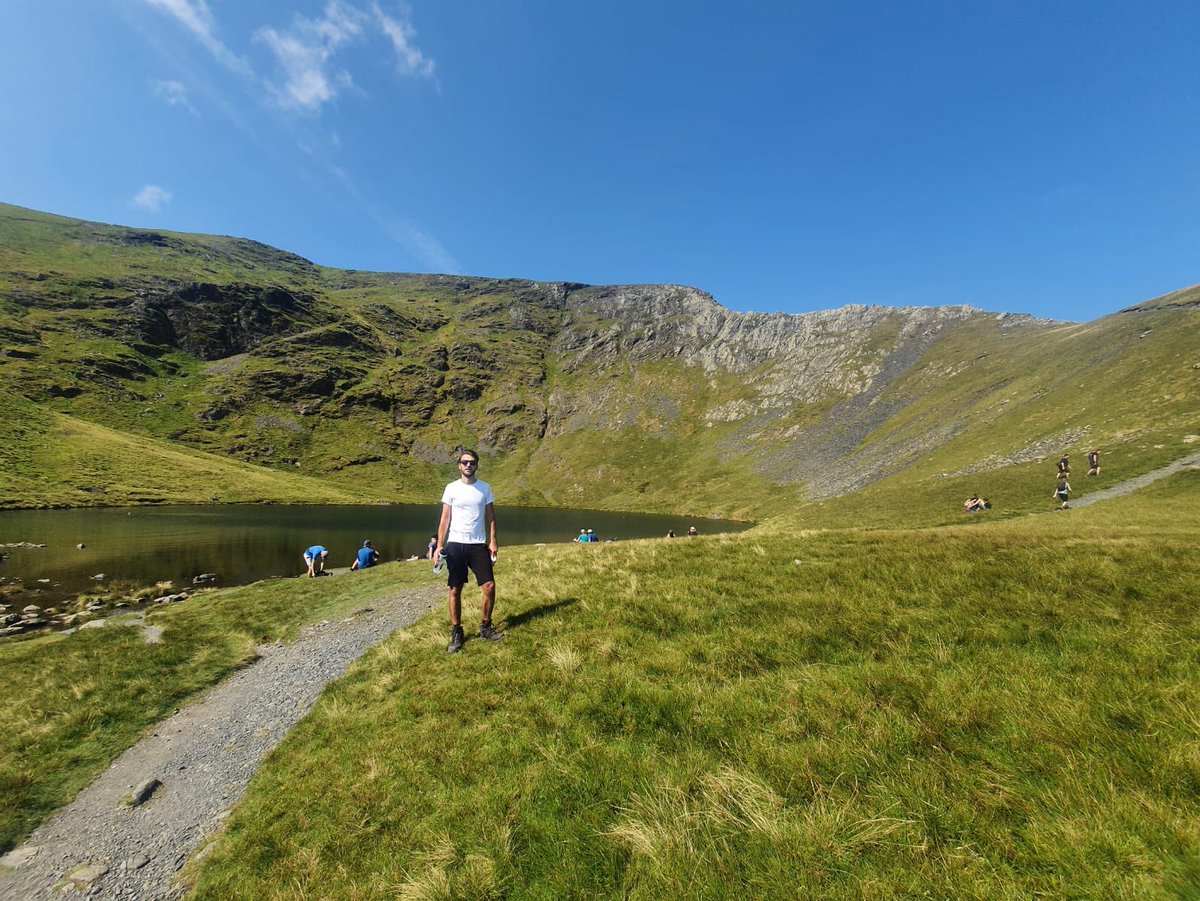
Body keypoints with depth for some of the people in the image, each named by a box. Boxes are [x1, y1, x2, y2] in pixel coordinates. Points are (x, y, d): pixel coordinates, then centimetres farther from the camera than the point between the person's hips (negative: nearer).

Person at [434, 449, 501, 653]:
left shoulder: (485, 488, 6)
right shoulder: (451, 488, 2)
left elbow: (490, 518, 7)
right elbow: (445, 520, 2)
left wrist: (493, 541, -3)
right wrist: (439, 545, -7)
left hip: (479, 545, 1)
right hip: (455, 545, -1)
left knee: (489, 586, -3)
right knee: (455, 590, 3)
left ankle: (485, 628, 16)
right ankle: (456, 634, 15)